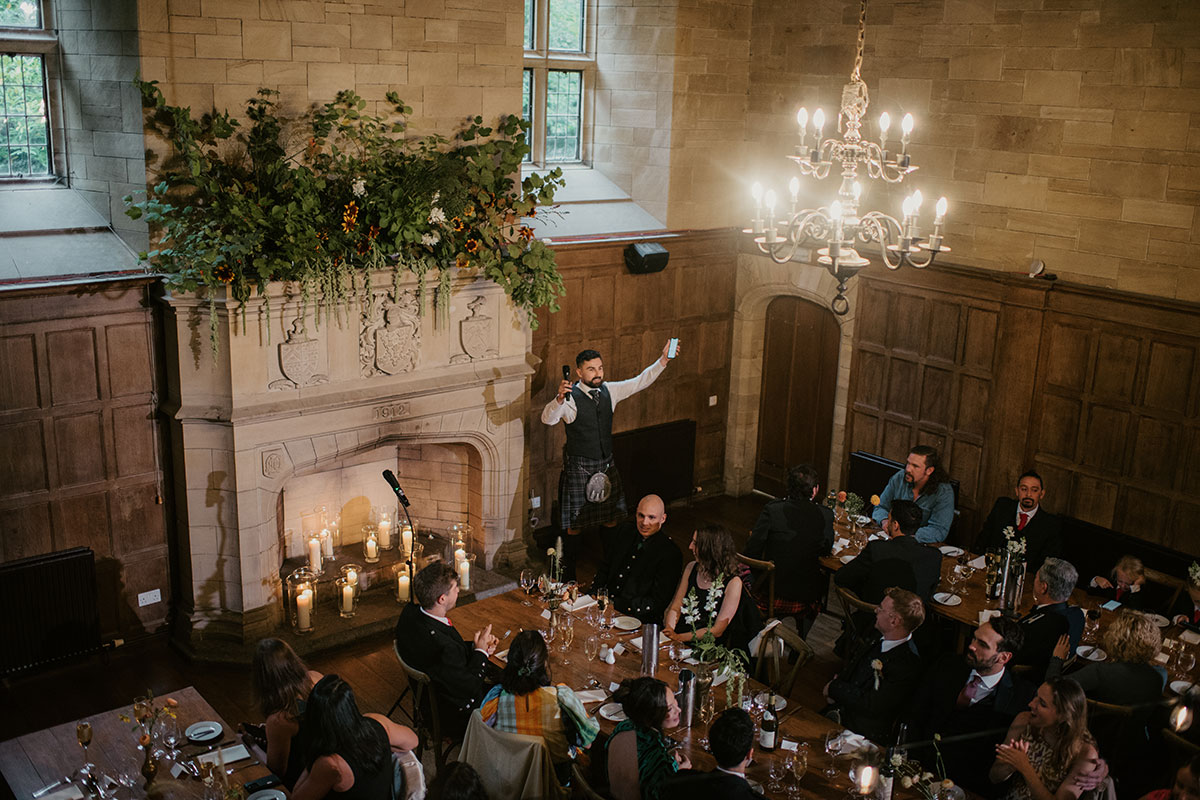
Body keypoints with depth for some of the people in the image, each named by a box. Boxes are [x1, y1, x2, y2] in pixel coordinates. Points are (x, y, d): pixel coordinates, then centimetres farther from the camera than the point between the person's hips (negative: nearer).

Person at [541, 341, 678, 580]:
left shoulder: (609, 391, 2)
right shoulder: (571, 398, -17)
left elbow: (640, 381, 6)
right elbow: (547, 419, -31)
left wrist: (663, 360, -4)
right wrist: (559, 399, -50)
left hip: (606, 465, 6)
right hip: (579, 468, -6)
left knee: (611, 520, 14)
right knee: (575, 523, 1)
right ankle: (568, 572, 17)